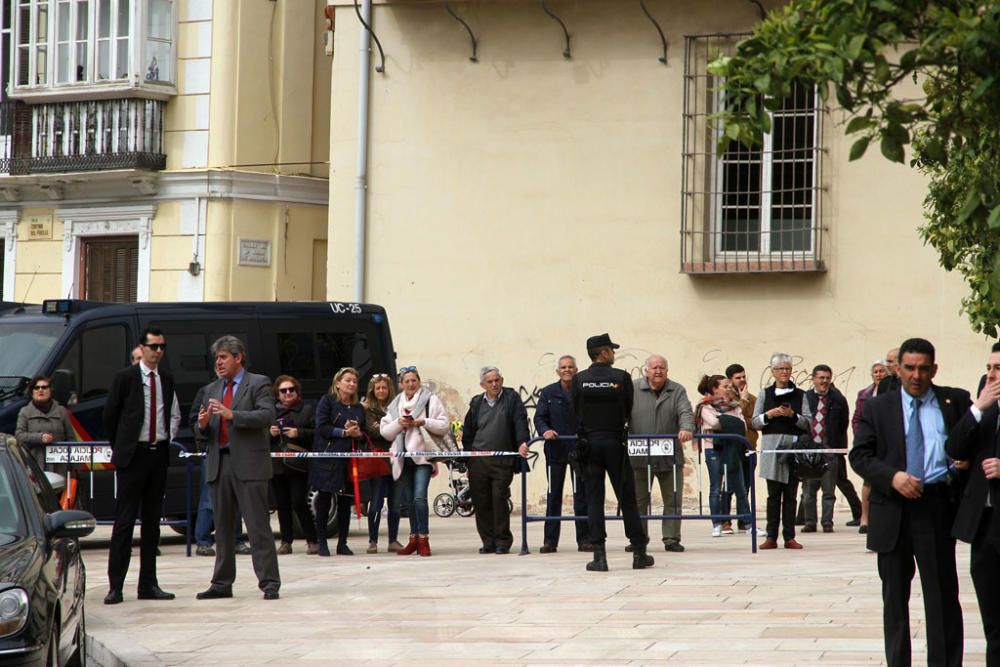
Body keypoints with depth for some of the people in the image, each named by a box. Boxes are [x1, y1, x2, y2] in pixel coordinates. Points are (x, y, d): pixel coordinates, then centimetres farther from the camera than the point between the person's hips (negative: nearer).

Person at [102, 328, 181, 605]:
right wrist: (120, 449, 4)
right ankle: (115, 586, -7)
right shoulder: (125, 377, -4)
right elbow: (109, 416, 1)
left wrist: (168, 439, 12)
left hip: (158, 455, 5)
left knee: (152, 522, 7)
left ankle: (148, 584, 11)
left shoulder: (167, 380, 10)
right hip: (133, 456, -5)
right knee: (124, 521, -7)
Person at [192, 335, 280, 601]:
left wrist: (232, 415, -22)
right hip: (219, 464, 6)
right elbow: (200, 432, 18)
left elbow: (267, 416, -14)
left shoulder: (258, 384, 1)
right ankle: (222, 583, 16)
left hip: (248, 464, -6)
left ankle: (269, 583, -6)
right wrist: (202, 425, -6)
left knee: (258, 526, -7)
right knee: (222, 526, 10)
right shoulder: (210, 390, 18)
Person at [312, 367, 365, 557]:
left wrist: (357, 433, -6)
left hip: (349, 459, 4)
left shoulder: (359, 408, 17)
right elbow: (322, 427, -8)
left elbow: (365, 434, 16)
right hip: (327, 458, -4)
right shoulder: (327, 401, 2)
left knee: (345, 501, 3)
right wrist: (344, 432, -13)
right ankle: (321, 542, 2)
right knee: (324, 499, -3)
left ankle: (342, 543, 8)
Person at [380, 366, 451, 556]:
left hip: (422, 455, -5)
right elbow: (385, 431, 12)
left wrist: (423, 422, -14)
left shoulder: (430, 400, 3)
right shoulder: (395, 405, 16)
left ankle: (423, 539, -14)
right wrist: (399, 423, -6)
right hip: (404, 457, 5)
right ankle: (414, 539, 17)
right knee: (410, 499, 10)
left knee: (419, 497, -16)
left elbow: (445, 425, -2)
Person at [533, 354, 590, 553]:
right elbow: (539, 417, 3)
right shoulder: (548, 393, 7)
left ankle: (584, 539, 7)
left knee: (581, 495, 2)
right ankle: (550, 540, 6)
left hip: (579, 449, -1)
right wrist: (545, 430, -17)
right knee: (553, 495, 3)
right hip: (555, 449, 1)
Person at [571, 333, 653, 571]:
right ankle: (639, 553, 8)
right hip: (615, 442, -1)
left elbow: (575, 412, 4)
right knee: (627, 498, 5)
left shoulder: (578, 380, -3)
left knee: (594, 498, 3)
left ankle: (599, 555, -3)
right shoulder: (622, 378, -6)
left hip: (588, 442, 1)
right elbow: (629, 411, 3)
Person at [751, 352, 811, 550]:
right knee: (773, 493, -2)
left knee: (790, 493, 0)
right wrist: (769, 415, -9)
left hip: (794, 446, 0)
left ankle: (789, 537, 2)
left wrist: (792, 415, -11)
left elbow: (808, 422, 4)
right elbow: (755, 422, 8)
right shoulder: (765, 394, 11)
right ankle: (771, 537, 0)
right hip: (772, 445, 0)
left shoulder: (800, 395, 11)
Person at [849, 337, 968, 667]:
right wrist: (893, 477, -13)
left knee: (943, 595, -1)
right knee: (895, 597, 9)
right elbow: (859, 455, 2)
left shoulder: (956, 402, 6)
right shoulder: (878, 407, 7)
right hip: (893, 512, 1)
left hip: (938, 507, -1)